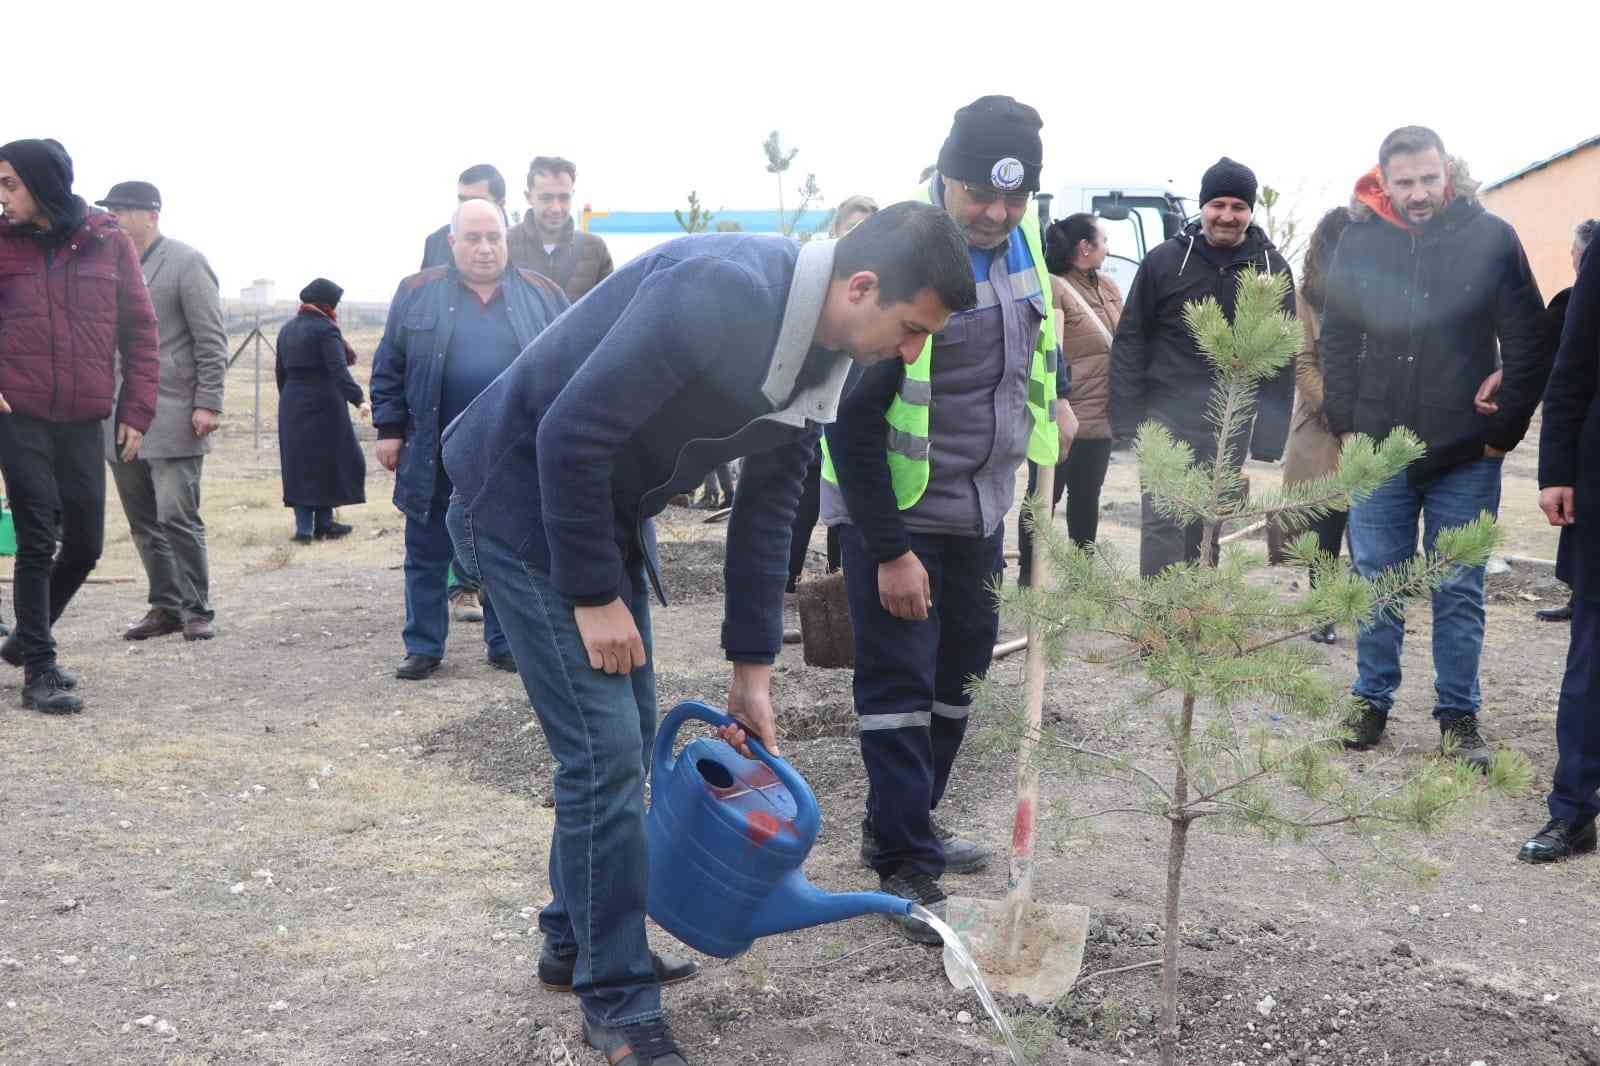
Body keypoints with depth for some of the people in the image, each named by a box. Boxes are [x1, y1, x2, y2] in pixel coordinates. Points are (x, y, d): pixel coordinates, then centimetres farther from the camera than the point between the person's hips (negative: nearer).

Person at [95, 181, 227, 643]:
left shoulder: (186, 263, -3)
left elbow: (212, 341, -6)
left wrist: (208, 403, -12)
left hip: (171, 417, -6)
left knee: (176, 517, -5)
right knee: (144, 520, 9)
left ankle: (196, 610, 6)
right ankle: (166, 607, 19)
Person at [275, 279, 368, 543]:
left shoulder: (287, 329, 12)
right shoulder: (325, 329, -11)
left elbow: (280, 371, 18)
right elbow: (339, 370, -22)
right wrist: (358, 399, -26)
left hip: (291, 405, 7)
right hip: (323, 405, -7)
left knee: (299, 464, 7)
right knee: (328, 462, 4)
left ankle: (303, 527, 4)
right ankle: (323, 524, 8)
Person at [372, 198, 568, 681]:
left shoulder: (542, 295, 4)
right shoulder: (416, 293, 3)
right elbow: (388, 368, 6)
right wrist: (389, 429, 1)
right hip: (435, 456, 0)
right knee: (427, 554, 6)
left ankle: (505, 644, 20)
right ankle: (423, 647, 17)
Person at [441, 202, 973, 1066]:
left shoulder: (822, 360, -2)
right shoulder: (719, 294, -31)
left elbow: (767, 509, 7)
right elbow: (570, 432, -29)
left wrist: (752, 670, 8)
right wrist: (594, 596, -20)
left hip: (611, 505, 9)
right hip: (523, 499, -9)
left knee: (627, 741, 14)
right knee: (605, 750, -9)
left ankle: (577, 943, 32)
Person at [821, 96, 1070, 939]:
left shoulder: (1019, 237, 0)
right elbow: (853, 418, -22)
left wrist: (1053, 394, 8)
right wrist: (889, 549, -22)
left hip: (979, 507, 8)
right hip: (892, 511, -8)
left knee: (956, 673, 17)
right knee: (900, 683, -4)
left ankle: (905, 825, 33)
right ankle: (906, 869, 4)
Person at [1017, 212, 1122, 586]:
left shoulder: (1108, 287, 13)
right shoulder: (1051, 288, -12)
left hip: (1100, 416, 8)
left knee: (1087, 499, 16)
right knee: (1044, 496, 3)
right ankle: (1028, 576, 14)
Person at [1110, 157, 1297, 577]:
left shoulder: (1273, 268, 3)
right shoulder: (1165, 260, -2)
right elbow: (1130, 340, 0)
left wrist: (1273, 428, -2)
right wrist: (1127, 416, -6)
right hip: (1169, 415, -2)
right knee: (1163, 522, -7)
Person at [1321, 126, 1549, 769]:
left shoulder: (1491, 239, -6)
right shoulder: (1359, 241, 0)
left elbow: (1528, 343, -1)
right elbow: (1337, 339, 8)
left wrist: (1505, 429, -3)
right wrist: (1344, 422, 3)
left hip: (1466, 456, -1)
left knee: (1459, 593, 6)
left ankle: (1459, 715, 18)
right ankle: (1372, 701, 24)